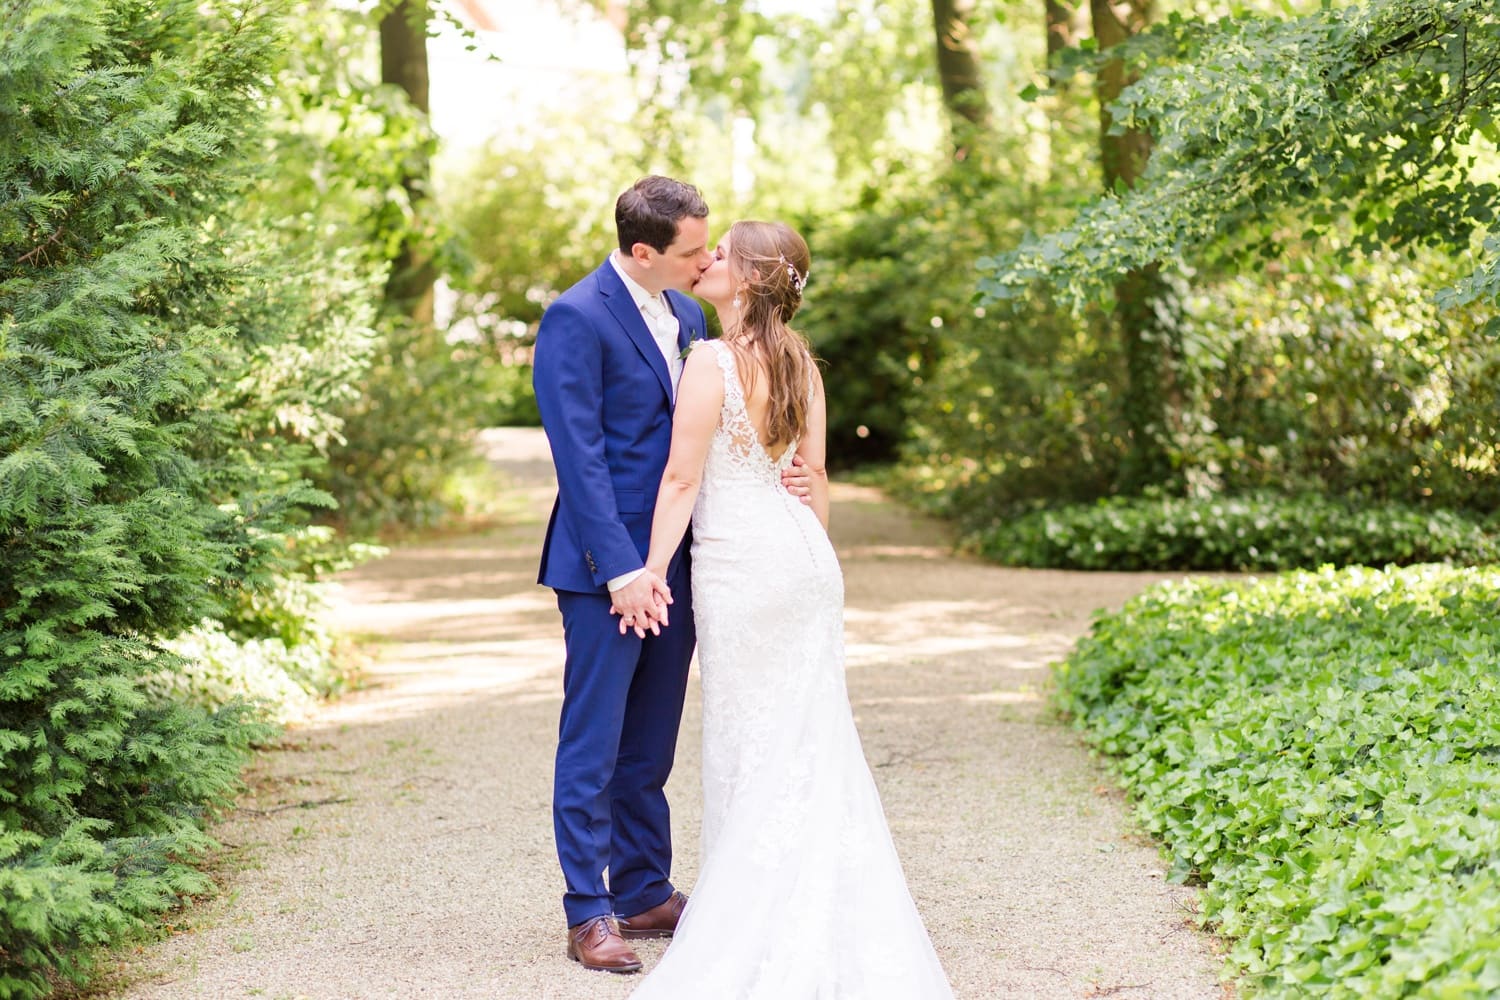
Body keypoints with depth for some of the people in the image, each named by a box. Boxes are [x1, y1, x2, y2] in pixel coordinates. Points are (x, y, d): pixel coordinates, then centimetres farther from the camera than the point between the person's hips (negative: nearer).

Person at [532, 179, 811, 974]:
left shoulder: (685, 314, 12)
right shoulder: (578, 320, -13)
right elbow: (580, 456, -17)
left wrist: (766, 475, 0)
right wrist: (622, 569, -21)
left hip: (672, 562, 8)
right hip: (608, 564, -8)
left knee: (650, 744, 15)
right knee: (593, 743, 0)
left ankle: (645, 895, 24)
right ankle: (588, 914, 6)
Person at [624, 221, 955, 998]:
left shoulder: (713, 361, -14)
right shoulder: (801, 363, 7)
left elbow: (682, 479, -14)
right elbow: (814, 475, 11)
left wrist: (650, 572, -10)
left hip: (737, 558, -6)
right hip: (804, 556, 6)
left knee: (748, 737, 3)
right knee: (812, 737, 10)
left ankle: (756, 923, 10)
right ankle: (825, 917, 14)